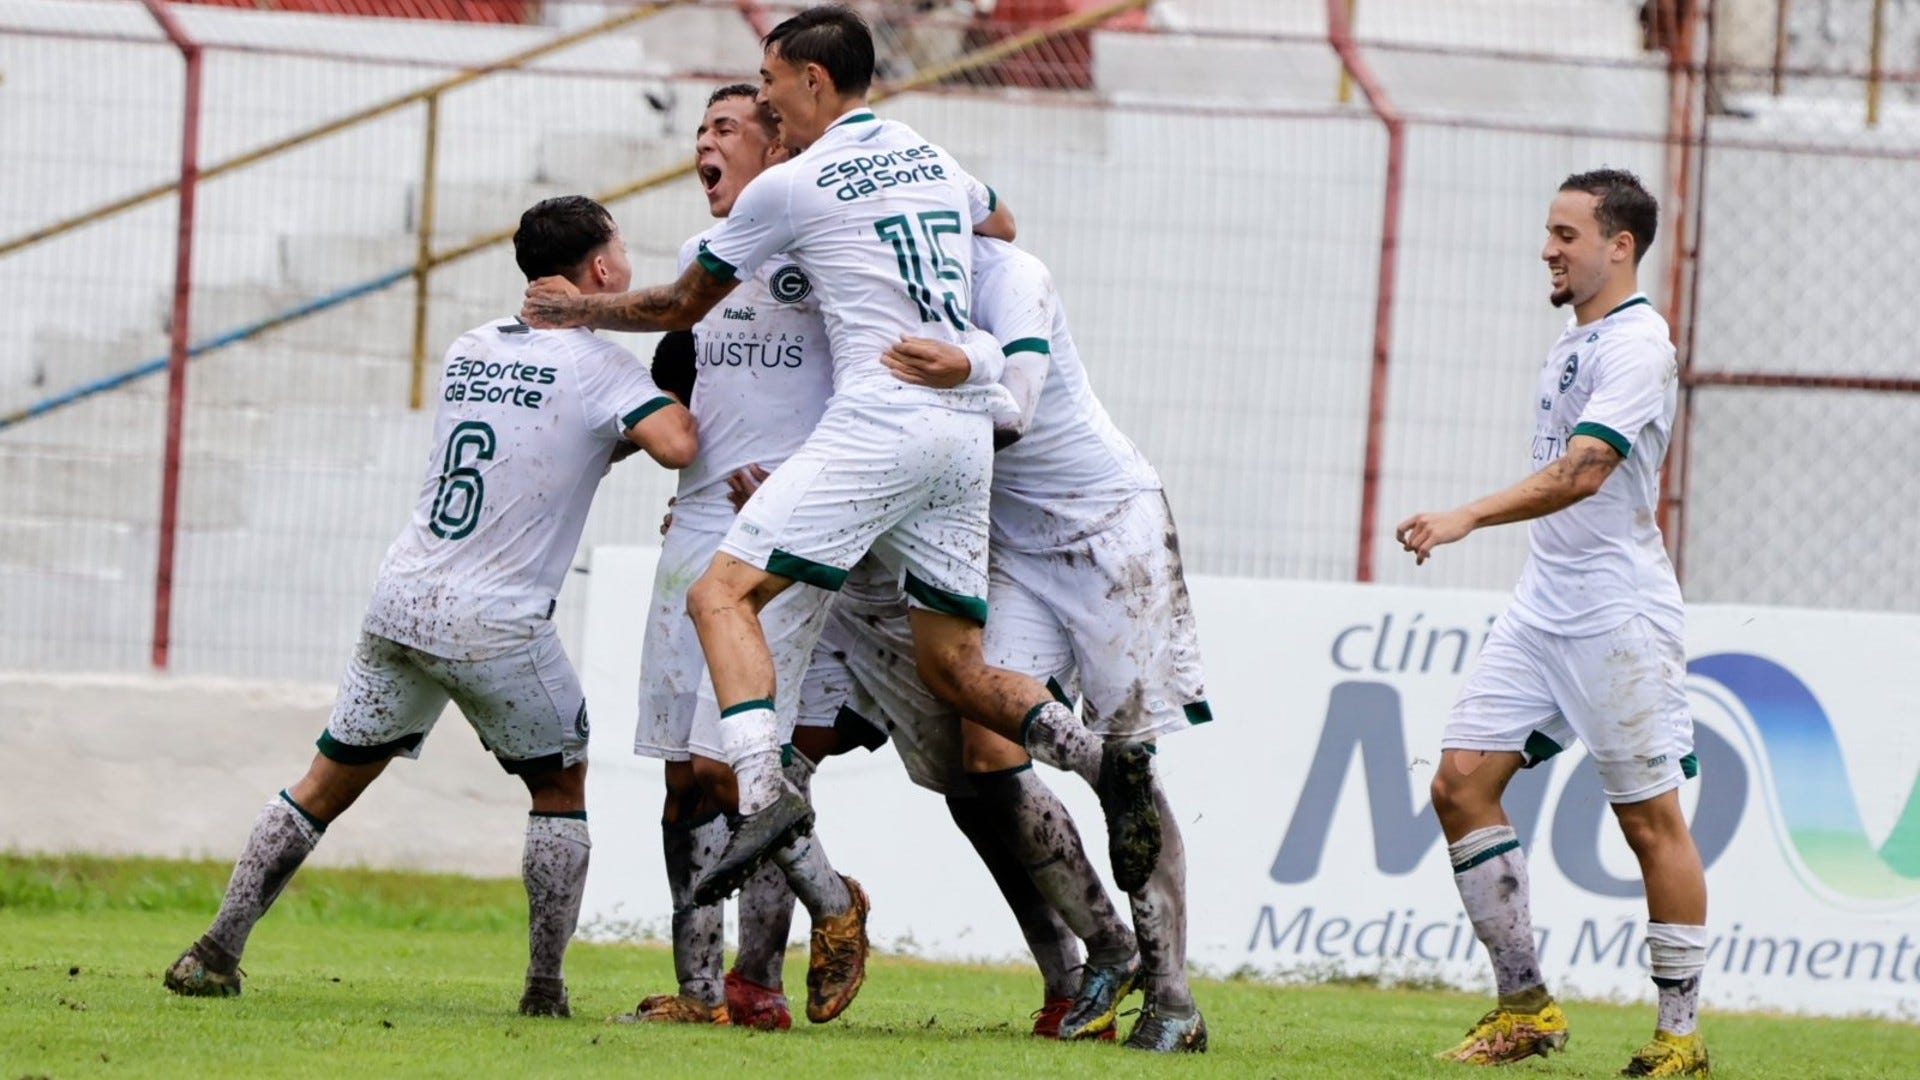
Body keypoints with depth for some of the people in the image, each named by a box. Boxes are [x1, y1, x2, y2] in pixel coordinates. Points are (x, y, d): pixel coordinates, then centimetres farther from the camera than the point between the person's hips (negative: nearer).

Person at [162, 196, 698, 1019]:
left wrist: (615, 437, 18)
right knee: (561, 786, 15)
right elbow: (677, 444, -20)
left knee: (329, 783, 14)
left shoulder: (467, 352, 14)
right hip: (499, 625, -5)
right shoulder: (596, 366, -6)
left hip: (402, 602, 5)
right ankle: (546, 988, 9)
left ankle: (217, 951, 8)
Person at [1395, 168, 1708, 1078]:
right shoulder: (1573, 342, 16)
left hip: (1619, 617, -9)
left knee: (1650, 816, -4)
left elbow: (1581, 473, -25)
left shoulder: (1636, 344, -13)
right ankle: (1524, 1006, 5)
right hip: (1544, 607, 9)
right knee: (1461, 781, 0)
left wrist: (1467, 518, -33)